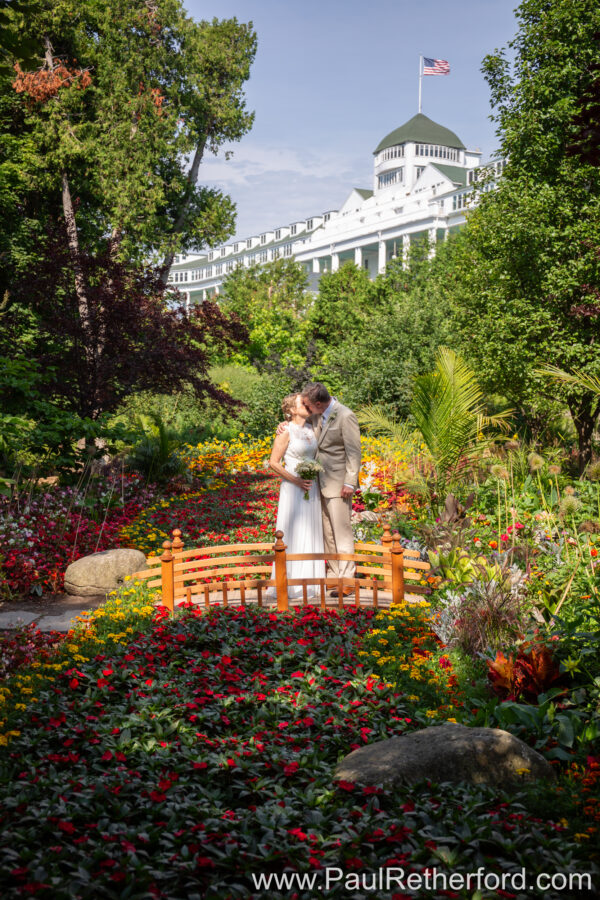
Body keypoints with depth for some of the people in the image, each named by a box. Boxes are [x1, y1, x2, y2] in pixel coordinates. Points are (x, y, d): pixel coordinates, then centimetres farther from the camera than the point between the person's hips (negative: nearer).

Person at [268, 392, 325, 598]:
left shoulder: (311, 429, 10)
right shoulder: (286, 432, -9)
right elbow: (274, 463, -10)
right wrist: (296, 480, -17)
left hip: (311, 489, 7)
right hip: (293, 489, -7)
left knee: (310, 534, 10)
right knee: (293, 534, -4)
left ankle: (308, 582, 19)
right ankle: (291, 586, 2)